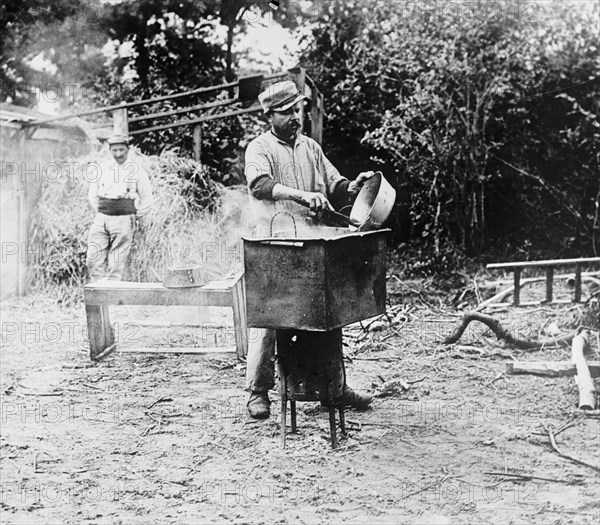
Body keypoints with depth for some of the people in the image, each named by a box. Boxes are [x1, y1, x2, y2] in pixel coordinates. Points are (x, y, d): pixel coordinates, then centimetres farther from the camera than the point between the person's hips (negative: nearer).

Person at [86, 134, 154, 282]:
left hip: (123, 220, -3)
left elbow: (147, 199, 6)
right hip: (101, 218, 3)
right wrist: (99, 211, 16)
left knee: (117, 263, -3)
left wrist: (134, 217, 6)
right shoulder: (103, 167, 9)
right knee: (93, 260, -2)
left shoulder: (136, 170, 0)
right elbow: (92, 193, 21)